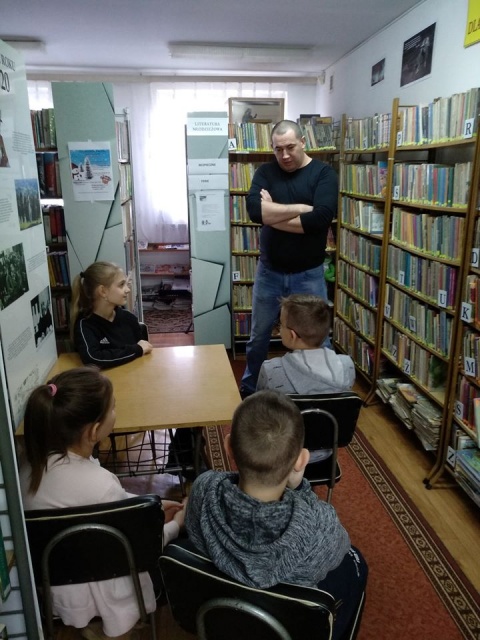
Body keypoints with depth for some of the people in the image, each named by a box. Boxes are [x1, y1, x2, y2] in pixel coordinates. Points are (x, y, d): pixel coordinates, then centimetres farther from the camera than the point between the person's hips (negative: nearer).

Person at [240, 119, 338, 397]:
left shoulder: (324, 173, -6)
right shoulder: (266, 172, 0)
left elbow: (321, 218, -24)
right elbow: (255, 209, -19)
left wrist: (273, 215, -17)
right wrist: (300, 208, -20)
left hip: (309, 274, -2)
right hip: (269, 271, 2)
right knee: (259, 337, 16)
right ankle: (249, 391, 37)